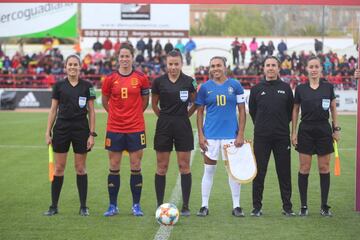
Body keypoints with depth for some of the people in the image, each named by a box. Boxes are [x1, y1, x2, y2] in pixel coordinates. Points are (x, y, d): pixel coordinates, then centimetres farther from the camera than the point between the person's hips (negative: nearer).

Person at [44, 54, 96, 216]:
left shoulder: (87, 86, 2)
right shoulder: (59, 86, 4)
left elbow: (91, 111, 2)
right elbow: (53, 110, 6)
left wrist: (92, 134, -4)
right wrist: (48, 132, 0)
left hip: (81, 129, -1)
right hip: (61, 129, 1)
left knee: (80, 168, 3)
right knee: (59, 168, 3)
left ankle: (83, 207, 11)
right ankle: (54, 206, 11)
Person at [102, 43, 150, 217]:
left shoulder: (141, 78, -1)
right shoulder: (110, 79, 0)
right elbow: (105, 101, 13)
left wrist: (134, 114, 9)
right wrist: (116, 114, 10)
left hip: (136, 128, -1)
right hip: (114, 129, 1)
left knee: (135, 167, 3)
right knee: (113, 167, 4)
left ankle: (136, 205, 13)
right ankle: (113, 206, 13)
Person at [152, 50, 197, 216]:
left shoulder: (189, 81, -1)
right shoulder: (159, 82, 0)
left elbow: (195, 103, 11)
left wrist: (185, 115, 5)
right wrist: (165, 117, 9)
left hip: (183, 126, 0)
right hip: (164, 127, 1)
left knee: (184, 166, 1)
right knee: (161, 167, 3)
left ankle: (185, 206, 7)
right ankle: (160, 205, 11)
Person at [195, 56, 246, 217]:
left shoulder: (235, 85, 1)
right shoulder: (205, 87, 3)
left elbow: (242, 111, 3)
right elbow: (200, 112, 7)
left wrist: (241, 135, -4)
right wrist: (200, 135, -1)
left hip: (231, 134, 0)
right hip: (210, 135, 1)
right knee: (208, 170, 4)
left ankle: (236, 206, 12)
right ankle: (204, 206, 11)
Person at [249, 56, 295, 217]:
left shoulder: (285, 88, 6)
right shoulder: (256, 89, 5)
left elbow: (291, 110, 13)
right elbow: (252, 110, 13)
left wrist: (283, 125, 11)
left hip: (282, 137, 0)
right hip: (261, 137, 0)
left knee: (284, 173, 3)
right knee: (259, 172, 1)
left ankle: (287, 207, 10)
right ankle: (257, 207, 9)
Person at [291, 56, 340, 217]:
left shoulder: (328, 87, 3)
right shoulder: (300, 88, 2)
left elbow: (333, 109, 9)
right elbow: (295, 110, 7)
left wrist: (336, 128, 4)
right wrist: (293, 132, 3)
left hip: (324, 131, 1)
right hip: (306, 131, 0)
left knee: (324, 168, 3)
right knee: (304, 168, 0)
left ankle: (324, 206, 11)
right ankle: (303, 206, 7)